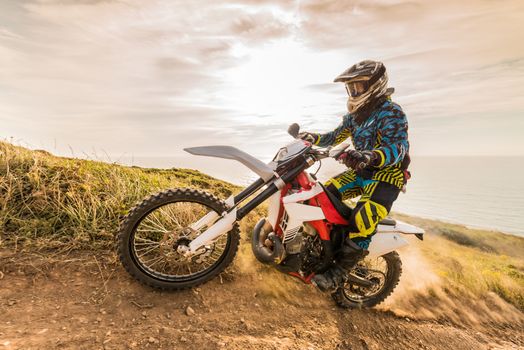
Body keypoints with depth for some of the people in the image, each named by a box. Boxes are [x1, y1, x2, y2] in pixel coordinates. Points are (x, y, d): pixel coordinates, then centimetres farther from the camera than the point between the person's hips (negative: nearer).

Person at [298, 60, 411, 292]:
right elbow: (336, 137, 16)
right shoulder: (356, 114, 11)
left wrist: (369, 156, -48)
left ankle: (339, 272, -13)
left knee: (362, 220, -27)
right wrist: (313, 138, -2)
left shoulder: (391, 112, -16)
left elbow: (398, 148, -29)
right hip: (361, 172, 9)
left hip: (386, 176, -8)